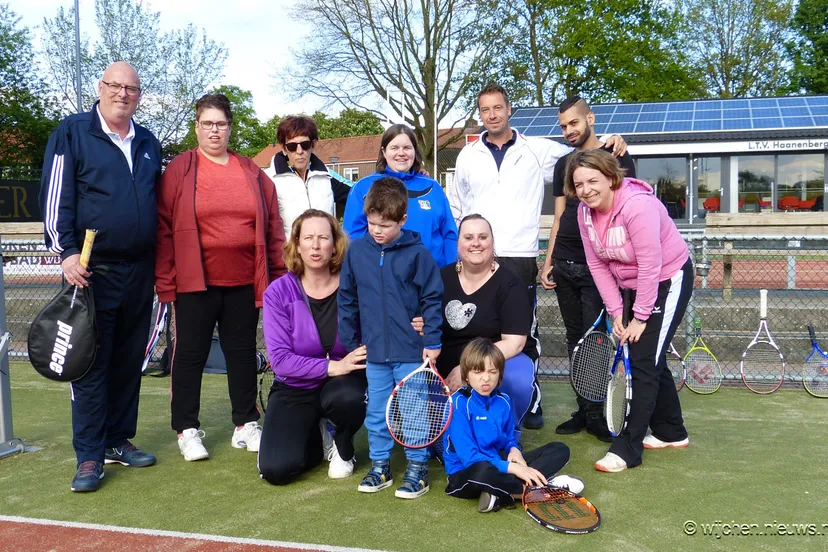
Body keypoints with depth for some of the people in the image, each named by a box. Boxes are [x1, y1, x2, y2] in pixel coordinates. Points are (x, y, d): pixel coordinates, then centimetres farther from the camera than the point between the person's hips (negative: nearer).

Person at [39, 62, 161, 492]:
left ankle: (119, 440, 22)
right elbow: (56, 197, -7)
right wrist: (67, 252, -16)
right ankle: (89, 457, 5)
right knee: (91, 363, -3)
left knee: (129, 361, 10)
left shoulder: (149, 144, 15)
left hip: (139, 271, 5)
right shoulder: (72, 133, -1)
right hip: (93, 270, -5)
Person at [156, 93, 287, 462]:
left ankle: (246, 424, 24)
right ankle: (187, 430, 18)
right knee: (190, 355, 5)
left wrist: (278, 275, 5)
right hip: (195, 283, -3)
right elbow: (164, 230, -4)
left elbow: (273, 230, 9)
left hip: (244, 283, 3)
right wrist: (165, 281, -8)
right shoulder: (178, 171, 0)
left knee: (243, 353, 12)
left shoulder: (253, 174, 9)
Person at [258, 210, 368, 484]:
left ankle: (343, 449, 0)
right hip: (294, 389, 1)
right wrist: (332, 366, -25)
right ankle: (317, 438, 19)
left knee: (348, 398, -37)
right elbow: (279, 358, -16)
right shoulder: (279, 292, -9)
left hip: (341, 383, 0)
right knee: (276, 469, -18)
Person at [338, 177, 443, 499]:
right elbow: (347, 300, 9)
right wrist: (350, 343, 10)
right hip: (374, 352, 4)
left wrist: (432, 342, -7)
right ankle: (379, 466, 26)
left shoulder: (416, 253, -7)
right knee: (377, 412, 13)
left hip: (412, 351, -3)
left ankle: (417, 468, 18)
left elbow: (432, 299, -4)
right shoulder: (357, 251, 2)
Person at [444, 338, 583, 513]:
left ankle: (501, 495, -21)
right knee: (483, 470, -44)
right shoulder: (459, 403, -17)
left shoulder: (503, 401, 4)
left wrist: (514, 449, -7)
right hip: (466, 474, -8)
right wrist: (512, 468, -28)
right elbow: (468, 456, -23)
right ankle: (540, 487, -18)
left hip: (499, 464, 8)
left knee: (560, 450, 0)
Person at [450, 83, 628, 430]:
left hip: (520, 257, -1)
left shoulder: (537, 150, 6)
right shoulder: (468, 155, 12)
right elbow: (456, 208, 19)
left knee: (524, 332, 4)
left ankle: (530, 402, 17)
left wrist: (612, 144, -3)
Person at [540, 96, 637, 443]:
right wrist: (548, 263, 10)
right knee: (575, 340, 8)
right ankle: (584, 410, 17)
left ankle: (595, 415, 6)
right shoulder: (564, 164, 15)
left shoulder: (616, 157, 0)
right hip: (565, 265, 5)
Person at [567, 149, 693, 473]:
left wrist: (641, 317, -21)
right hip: (635, 285, 8)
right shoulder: (585, 211, -8)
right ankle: (671, 433, 32)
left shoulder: (637, 205, -30)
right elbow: (597, 265, -2)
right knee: (651, 360, 15)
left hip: (668, 280, -8)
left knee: (644, 361, -10)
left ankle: (627, 449, -5)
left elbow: (650, 266, -28)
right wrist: (616, 312, -5)